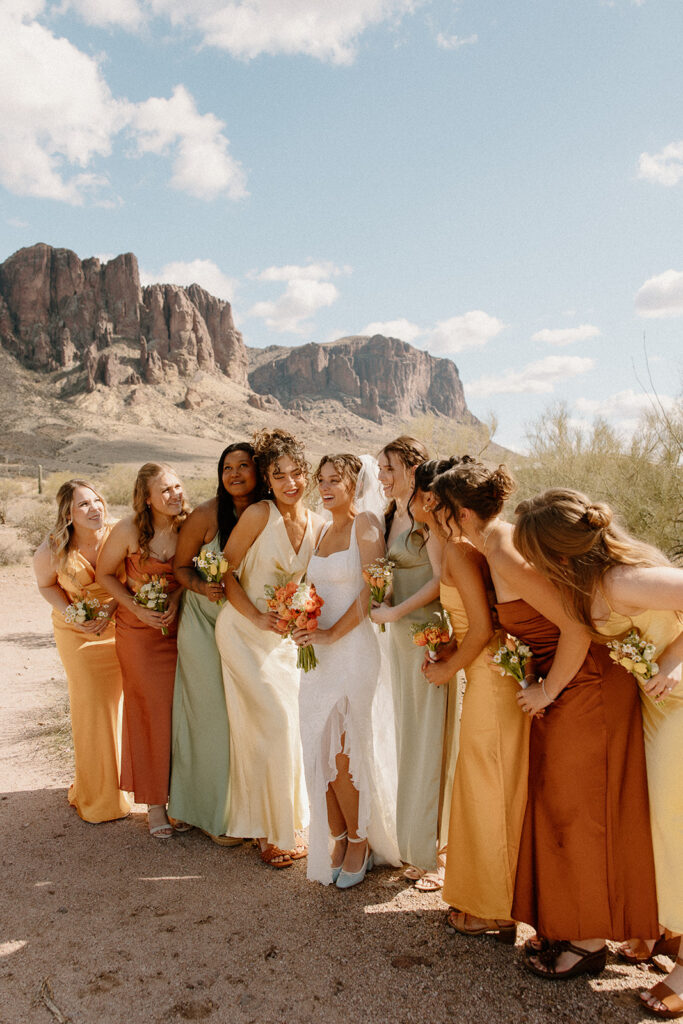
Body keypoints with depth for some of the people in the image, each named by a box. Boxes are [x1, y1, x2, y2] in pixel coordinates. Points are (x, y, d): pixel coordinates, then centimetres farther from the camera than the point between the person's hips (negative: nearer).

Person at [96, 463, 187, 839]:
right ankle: (154, 803, 18)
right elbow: (105, 574, -2)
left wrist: (176, 599, -11)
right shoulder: (129, 530, -15)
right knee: (149, 711, 4)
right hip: (139, 630, -2)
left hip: (179, 626, 2)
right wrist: (137, 608, -12)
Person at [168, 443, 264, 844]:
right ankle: (217, 814, 24)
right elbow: (180, 566, -5)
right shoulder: (206, 515, -15)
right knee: (214, 716, 5)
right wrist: (203, 587, -23)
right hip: (205, 624, -3)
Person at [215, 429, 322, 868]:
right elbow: (225, 571, -12)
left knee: (286, 725, 11)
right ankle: (271, 831, 14)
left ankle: (282, 823, 31)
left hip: (284, 635, 5)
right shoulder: (259, 515, -16)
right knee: (272, 723, -5)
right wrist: (258, 618, -17)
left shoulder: (316, 524, 0)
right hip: (245, 631, -5)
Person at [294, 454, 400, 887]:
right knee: (321, 751, 6)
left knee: (345, 753, -1)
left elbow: (370, 593, -13)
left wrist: (332, 634, -14)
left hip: (354, 647, -6)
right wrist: (303, 622, 2)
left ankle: (360, 843, 19)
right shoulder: (325, 531, 15)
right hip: (319, 651, 6)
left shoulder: (366, 523, -6)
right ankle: (339, 840, 22)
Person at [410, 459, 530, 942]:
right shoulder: (463, 543, 10)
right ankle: (484, 896, 36)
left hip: (492, 680, -9)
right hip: (491, 676, 9)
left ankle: (493, 911, 23)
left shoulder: (458, 549, -19)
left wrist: (449, 669, -8)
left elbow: (482, 629, -21)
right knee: (485, 788, 19)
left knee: (489, 791, 5)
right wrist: (450, 651, 7)